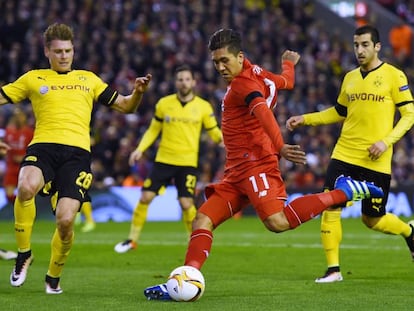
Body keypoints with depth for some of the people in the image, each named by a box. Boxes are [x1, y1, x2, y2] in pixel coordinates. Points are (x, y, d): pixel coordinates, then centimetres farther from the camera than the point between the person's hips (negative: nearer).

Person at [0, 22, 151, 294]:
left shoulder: (88, 79, 24)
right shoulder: (33, 78, 19)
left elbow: (125, 106, 24)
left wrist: (138, 93, 4)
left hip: (77, 152, 1)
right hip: (43, 146, -1)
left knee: (65, 220, -16)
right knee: (26, 188, -35)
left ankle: (54, 276, 14)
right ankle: (24, 254, -13)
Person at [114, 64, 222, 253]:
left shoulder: (203, 107, 0)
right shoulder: (164, 104, 3)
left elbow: (214, 132, 5)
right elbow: (153, 130, 12)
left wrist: (222, 140, -17)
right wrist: (140, 149, 1)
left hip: (188, 163, -2)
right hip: (164, 159, 2)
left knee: (186, 204, -11)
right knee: (145, 197, -3)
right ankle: (132, 240, 10)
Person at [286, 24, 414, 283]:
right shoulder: (350, 78, 12)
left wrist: (386, 141, -17)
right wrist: (305, 119, 14)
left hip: (376, 162, -4)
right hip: (344, 155, 4)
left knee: (373, 219, 3)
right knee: (329, 206, -9)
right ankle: (333, 269, -2)